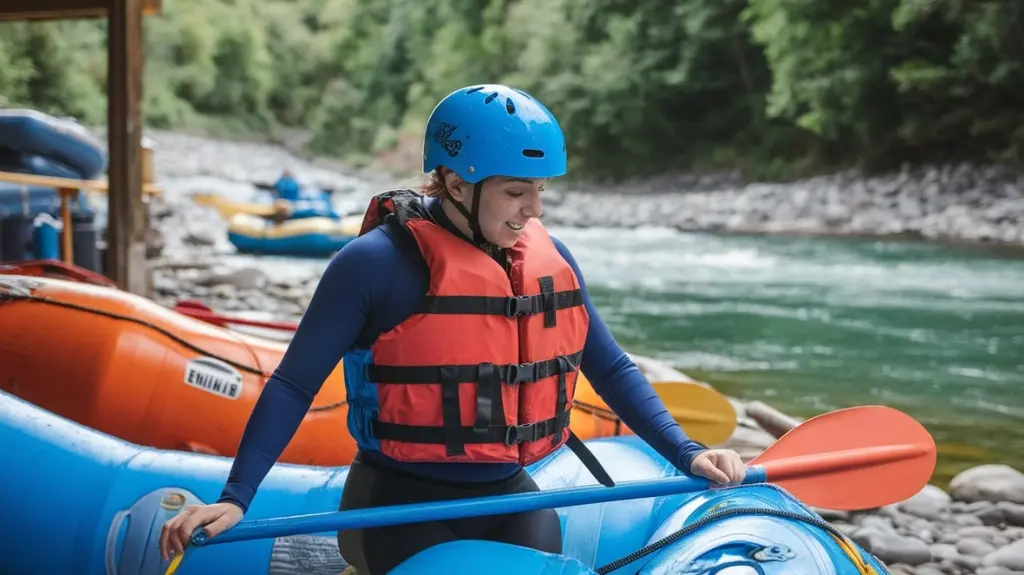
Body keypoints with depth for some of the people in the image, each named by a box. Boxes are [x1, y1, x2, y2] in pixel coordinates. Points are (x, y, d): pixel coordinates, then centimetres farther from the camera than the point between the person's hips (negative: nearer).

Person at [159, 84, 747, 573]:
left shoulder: (549, 258, 3)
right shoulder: (378, 262, -14)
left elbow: (611, 367, 11)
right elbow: (294, 385, -11)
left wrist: (686, 453, 1)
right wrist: (234, 498, -19)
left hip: (510, 500, 6)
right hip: (401, 507, -5)